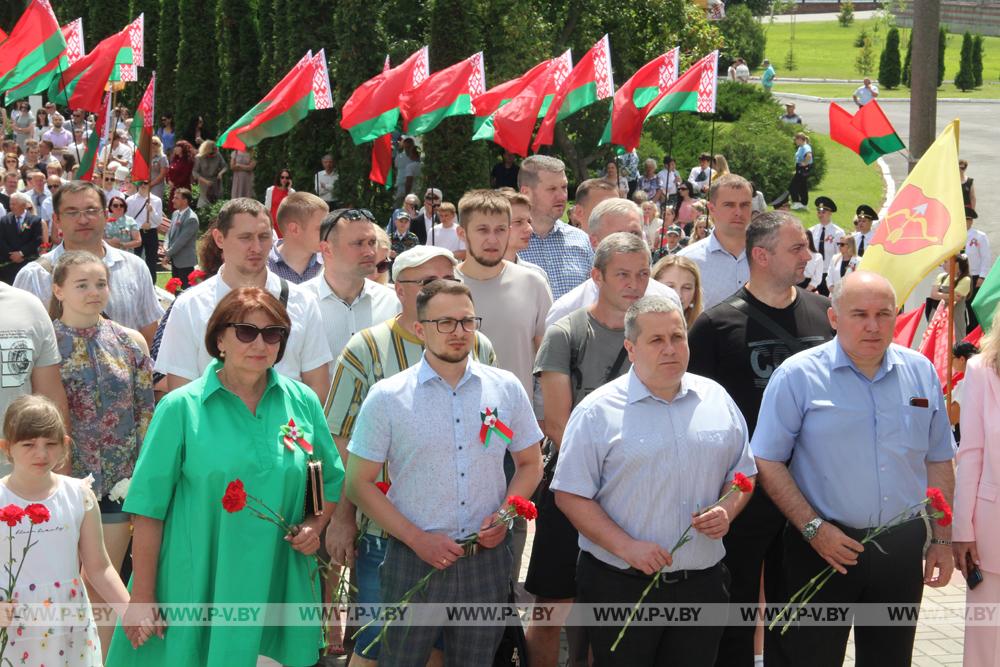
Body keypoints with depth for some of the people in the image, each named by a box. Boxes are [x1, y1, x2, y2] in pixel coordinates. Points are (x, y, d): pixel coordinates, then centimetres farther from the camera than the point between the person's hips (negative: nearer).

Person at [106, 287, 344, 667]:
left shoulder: (303, 403, 5)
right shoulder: (181, 408, -5)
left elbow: (331, 482, 17)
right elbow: (149, 507, -4)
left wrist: (314, 526, -3)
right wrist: (142, 598, -6)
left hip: (277, 590, 3)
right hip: (195, 592, -2)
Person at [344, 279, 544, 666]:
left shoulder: (506, 389, 2)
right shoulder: (386, 398, -5)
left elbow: (530, 463, 12)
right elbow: (359, 483, -2)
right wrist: (416, 538, -11)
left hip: (487, 558, 2)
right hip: (414, 561, -2)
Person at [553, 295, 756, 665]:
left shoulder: (717, 400, 8)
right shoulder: (597, 411, -5)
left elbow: (742, 474, 15)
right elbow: (570, 495, -7)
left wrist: (727, 510, -6)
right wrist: (627, 547, -17)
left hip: (702, 582, 4)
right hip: (621, 587, -3)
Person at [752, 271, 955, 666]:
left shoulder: (921, 373, 5)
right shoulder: (798, 375, -9)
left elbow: (938, 462, 12)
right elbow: (767, 462, -8)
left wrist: (942, 540, 9)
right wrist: (813, 528, -14)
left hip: (901, 552, 4)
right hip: (823, 547, -4)